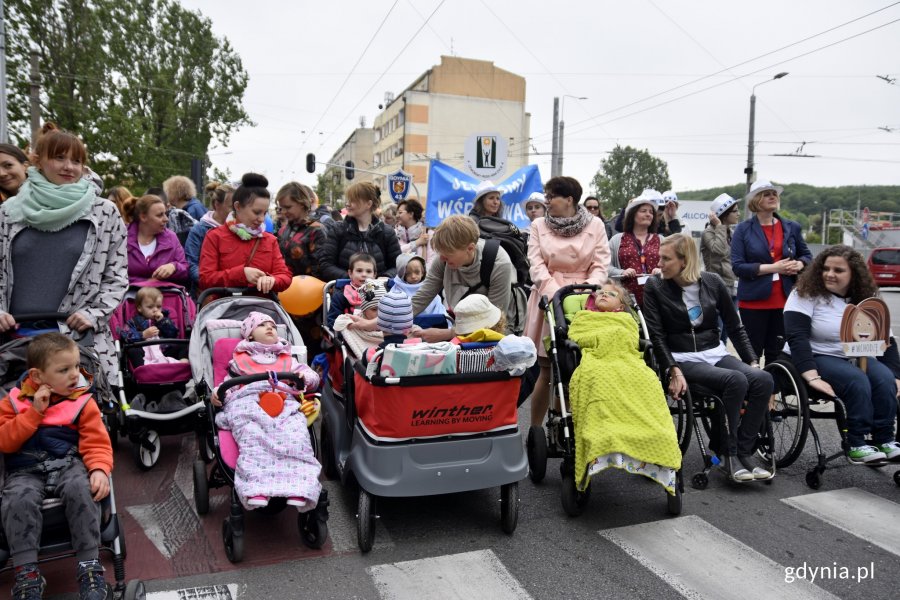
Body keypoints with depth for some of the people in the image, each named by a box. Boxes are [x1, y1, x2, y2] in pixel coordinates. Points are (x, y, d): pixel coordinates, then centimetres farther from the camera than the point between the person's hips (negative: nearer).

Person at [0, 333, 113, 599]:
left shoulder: (83, 401, 0)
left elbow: (96, 443, -2)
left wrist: (99, 469, -22)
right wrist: (34, 412, -15)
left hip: (68, 464, -1)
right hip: (26, 470, 1)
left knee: (81, 490, -32)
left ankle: (89, 567, -23)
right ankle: (27, 573, -21)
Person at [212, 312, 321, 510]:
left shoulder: (287, 359, 38)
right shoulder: (241, 358, 37)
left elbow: (313, 376, 28)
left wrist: (306, 378, 4)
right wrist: (217, 394, 5)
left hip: (286, 401, 1)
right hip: (247, 400, -1)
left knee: (296, 437, -32)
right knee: (253, 439, -35)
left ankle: (298, 490, -45)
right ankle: (256, 491, -49)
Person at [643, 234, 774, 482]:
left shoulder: (713, 282, 5)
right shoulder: (654, 288, -3)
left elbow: (735, 327, 12)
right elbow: (657, 336, -8)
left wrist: (753, 361, 4)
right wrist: (673, 371, -20)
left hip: (716, 354, 4)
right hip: (683, 359, -4)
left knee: (763, 380, -22)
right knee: (736, 381, -30)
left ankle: (743, 452, -14)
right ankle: (728, 454, -18)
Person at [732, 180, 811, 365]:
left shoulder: (792, 227, 9)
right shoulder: (743, 229, -2)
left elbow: (807, 255, 20)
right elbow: (737, 266, -10)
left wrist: (799, 264, -4)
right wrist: (772, 268, -17)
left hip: (785, 300, 3)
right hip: (754, 301, -3)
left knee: (777, 354, 8)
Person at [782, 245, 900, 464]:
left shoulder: (865, 299, 6)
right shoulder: (806, 294, -11)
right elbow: (797, 338, -21)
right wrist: (812, 377, -30)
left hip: (854, 356, 5)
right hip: (816, 357, -5)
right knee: (857, 382, -29)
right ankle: (856, 446, -20)